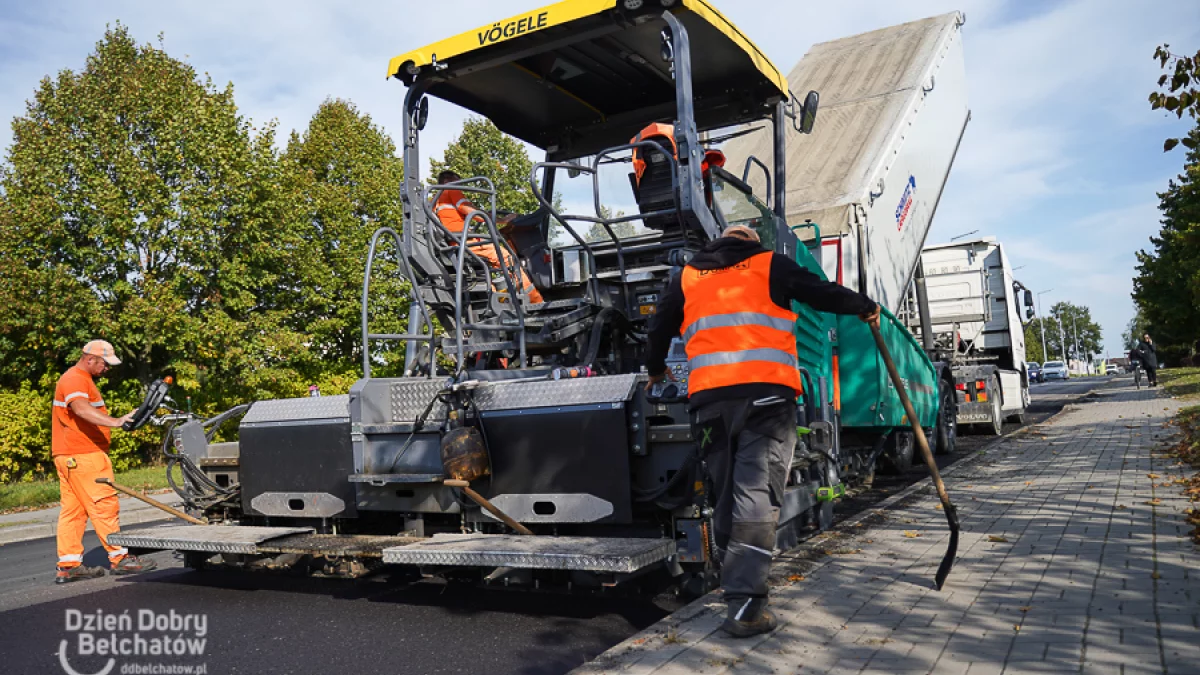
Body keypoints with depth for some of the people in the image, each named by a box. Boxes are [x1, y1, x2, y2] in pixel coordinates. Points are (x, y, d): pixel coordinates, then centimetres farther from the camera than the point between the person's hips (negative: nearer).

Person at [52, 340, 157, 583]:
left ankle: (68, 565, 11)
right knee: (104, 505, -7)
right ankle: (119, 558, -3)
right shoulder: (75, 379, -13)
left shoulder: (82, 379, 22)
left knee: (72, 509, 9)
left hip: (70, 456, 11)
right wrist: (114, 422, -46)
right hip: (83, 456, -11)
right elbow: (81, 408, -33)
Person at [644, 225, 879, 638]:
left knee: (726, 495, 14)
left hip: (709, 397, 3)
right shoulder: (771, 265, 14)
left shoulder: (687, 276, 23)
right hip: (766, 391, -3)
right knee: (756, 493, -9)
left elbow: (659, 328, 27)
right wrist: (865, 307, 29)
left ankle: (735, 587, 17)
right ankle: (745, 605, -17)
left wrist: (656, 369, 44)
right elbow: (822, 294, 11)